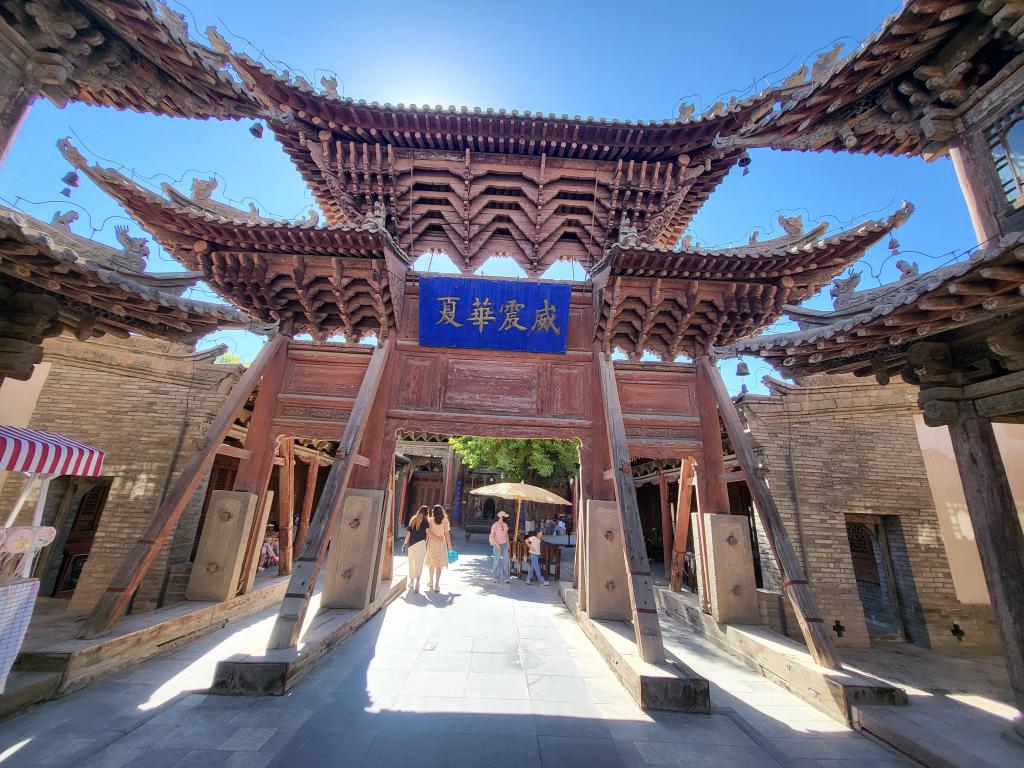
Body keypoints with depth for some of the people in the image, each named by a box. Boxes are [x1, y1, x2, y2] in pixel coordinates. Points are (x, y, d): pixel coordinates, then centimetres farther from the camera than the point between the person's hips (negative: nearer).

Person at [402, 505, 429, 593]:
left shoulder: (413, 520, 12)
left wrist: (405, 544, 19)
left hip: (411, 544, 4)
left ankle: (412, 582, 28)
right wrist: (426, 543, -2)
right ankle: (417, 582, -20)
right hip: (421, 543, -4)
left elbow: (408, 534, 12)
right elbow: (427, 533, -11)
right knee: (419, 564, -4)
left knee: (411, 563, 17)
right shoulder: (425, 521, -1)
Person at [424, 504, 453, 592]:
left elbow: (428, 532, -10)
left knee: (431, 564, 16)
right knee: (439, 565, 1)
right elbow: (447, 534, -3)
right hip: (441, 544, -1)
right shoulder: (445, 521, -3)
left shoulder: (430, 520, -1)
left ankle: (431, 582, 32)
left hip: (432, 543, 1)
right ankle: (436, 585, -4)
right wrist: (449, 545, 2)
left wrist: (436, 538, -5)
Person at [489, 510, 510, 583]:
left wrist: (508, 544, 12)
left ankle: (506, 577, 6)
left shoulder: (505, 525, 7)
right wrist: (497, 544, -21)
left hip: (505, 544, 5)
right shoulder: (495, 525, -12)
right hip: (498, 545, -5)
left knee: (506, 560, 1)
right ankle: (496, 577, 16)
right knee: (497, 561, 2)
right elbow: (492, 536, -14)